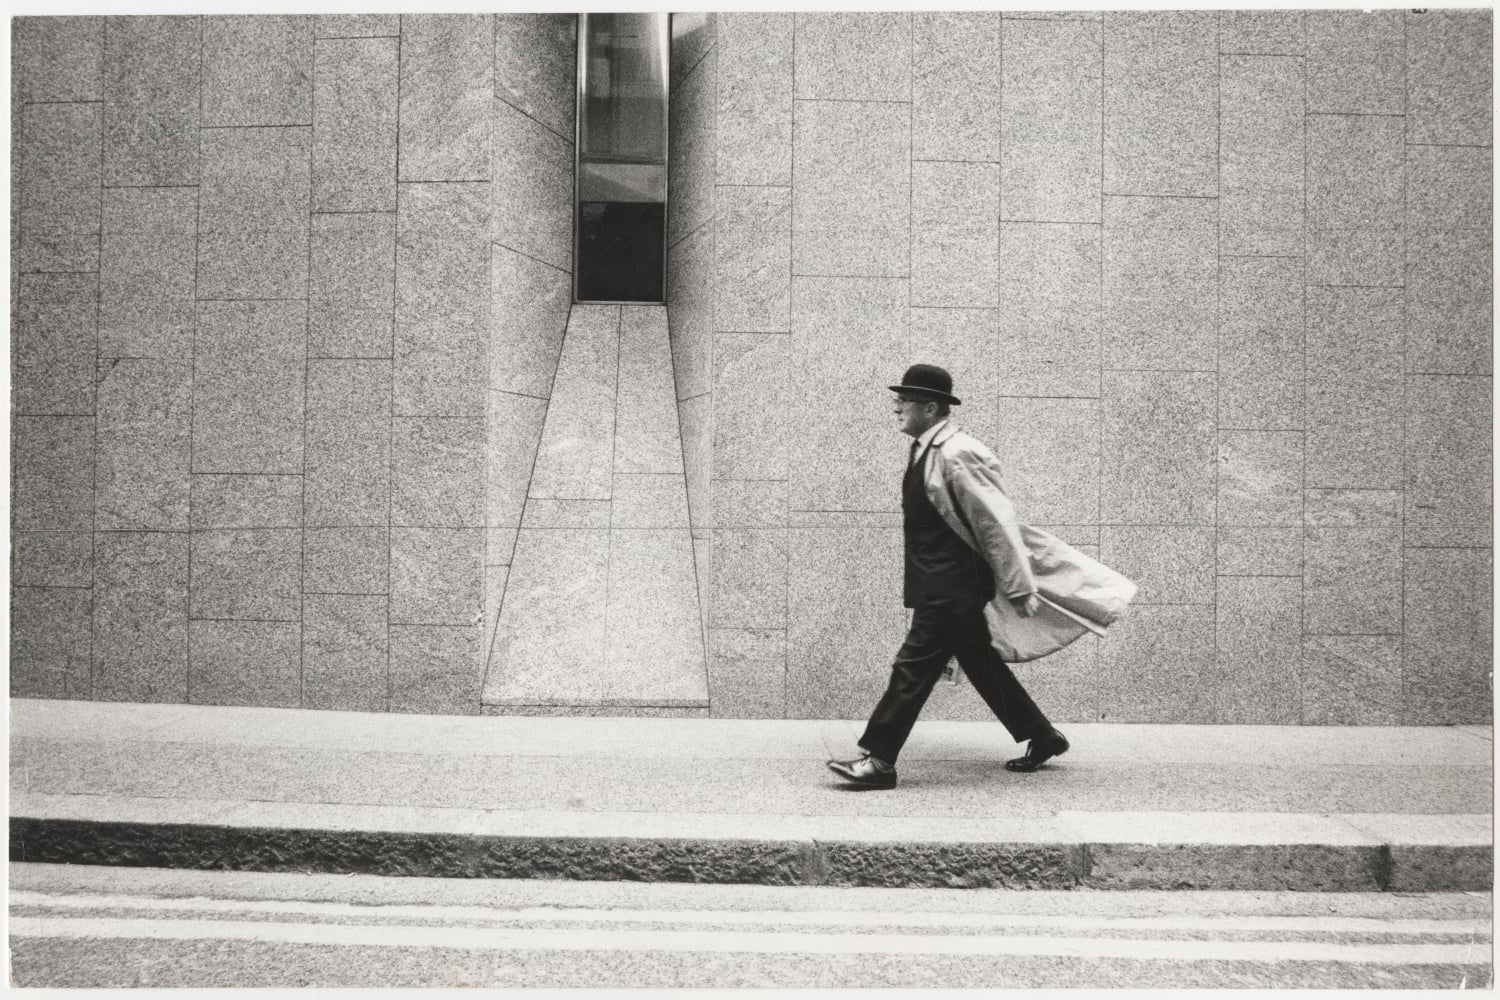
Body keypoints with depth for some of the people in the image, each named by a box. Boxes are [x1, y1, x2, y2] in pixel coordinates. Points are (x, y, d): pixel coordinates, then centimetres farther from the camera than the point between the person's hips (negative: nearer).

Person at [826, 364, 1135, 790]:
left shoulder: (956, 455, -19)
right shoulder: (927, 451, 10)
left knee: (915, 664, -7)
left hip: (952, 589, -10)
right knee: (980, 662, 16)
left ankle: (878, 760, -3)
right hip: (939, 584, 10)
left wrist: (1019, 588, -17)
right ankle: (1042, 737, 27)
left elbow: (997, 523, -19)